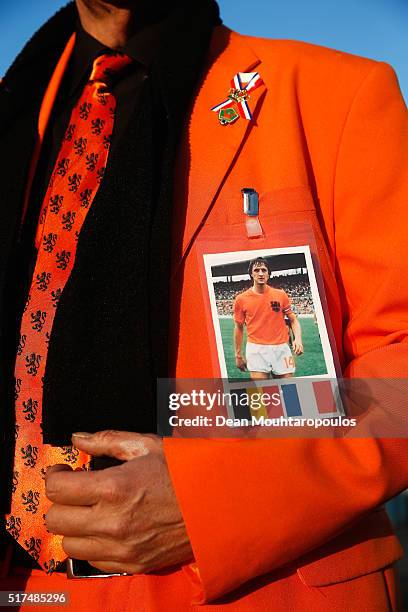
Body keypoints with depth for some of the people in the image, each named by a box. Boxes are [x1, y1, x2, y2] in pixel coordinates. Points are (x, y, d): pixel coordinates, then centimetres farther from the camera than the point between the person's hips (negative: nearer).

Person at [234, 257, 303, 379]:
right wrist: (238, 355, 11)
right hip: (257, 350, -1)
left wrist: (298, 339, -9)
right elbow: (239, 328, 10)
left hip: (281, 349, 2)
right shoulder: (241, 299, 1)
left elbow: (293, 320, 9)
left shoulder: (281, 295, 3)